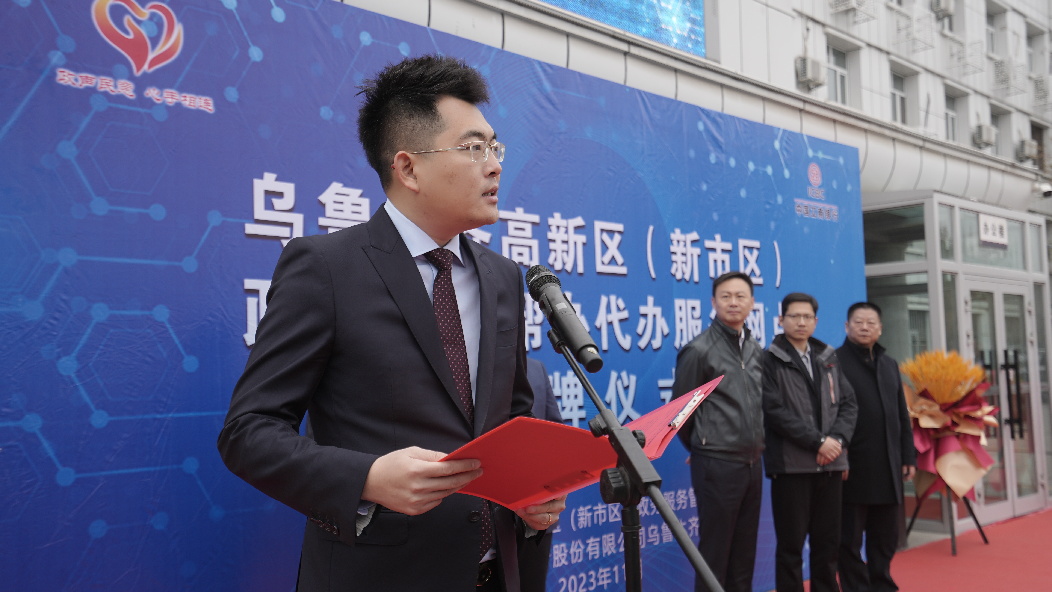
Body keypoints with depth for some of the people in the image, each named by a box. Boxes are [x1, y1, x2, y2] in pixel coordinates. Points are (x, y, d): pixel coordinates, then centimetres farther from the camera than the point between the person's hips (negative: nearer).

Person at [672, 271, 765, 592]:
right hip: (717, 465, -6)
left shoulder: (757, 351, 10)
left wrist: (756, 446, 14)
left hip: (752, 464, 6)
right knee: (714, 554, 1)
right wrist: (702, 447, 5)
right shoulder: (699, 350, -9)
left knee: (744, 553, 14)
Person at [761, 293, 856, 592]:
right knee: (791, 544, 2)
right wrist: (817, 441, -15)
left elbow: (848, 404, 10)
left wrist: (837, 439, -7)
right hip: (791, 464, -5)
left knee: (828, 542, 12)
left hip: (830, 464, 5)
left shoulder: (828, 359, 14)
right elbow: (774, 411, -13)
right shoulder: (770, 360, -4)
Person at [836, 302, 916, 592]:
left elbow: (902, 416, 18)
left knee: (885, 538, 15)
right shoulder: (834, 361, -6)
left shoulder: (889, 364, 16)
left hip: (888, 468, 7)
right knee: (850, 540, 3)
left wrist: (908, 456, 12)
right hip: (852, 467, -6)